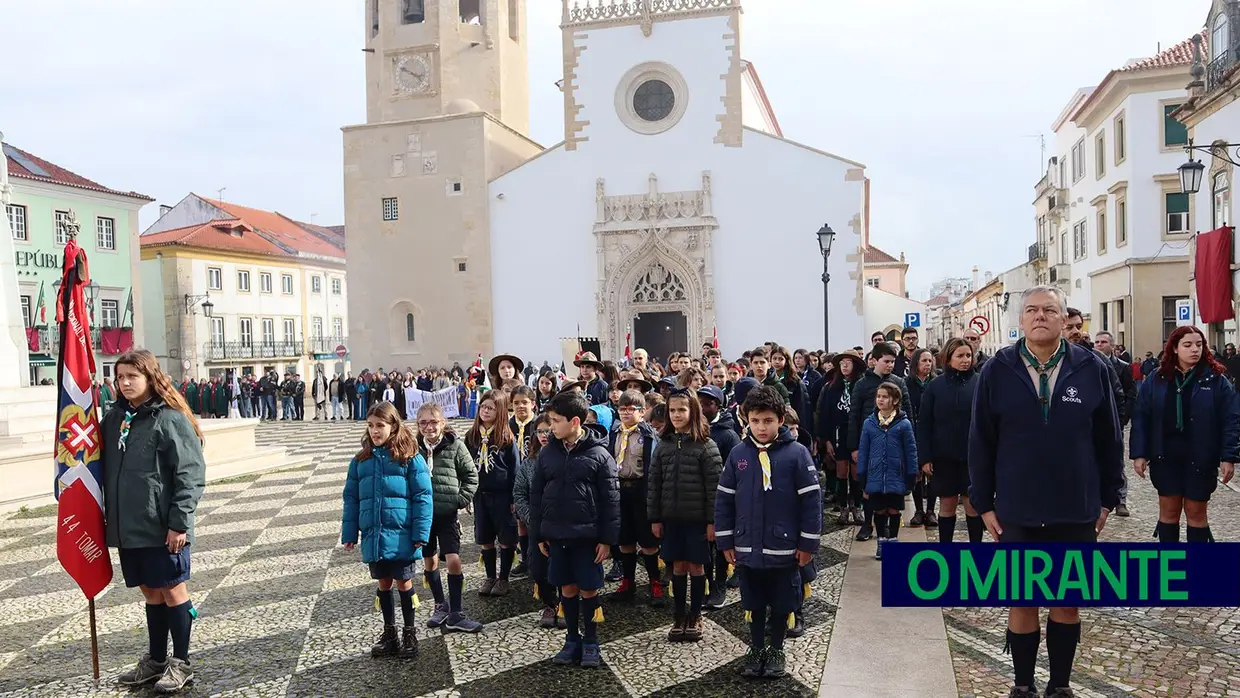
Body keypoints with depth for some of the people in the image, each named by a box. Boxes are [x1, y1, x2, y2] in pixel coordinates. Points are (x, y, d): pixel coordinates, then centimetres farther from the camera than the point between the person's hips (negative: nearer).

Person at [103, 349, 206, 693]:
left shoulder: (170, 419, -12)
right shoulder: (114, 419, 9)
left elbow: (191, 475, -15)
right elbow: (106, 471, 15)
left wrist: (179, 522, -17)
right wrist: (108, 518, 11)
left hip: (162, 527, -6)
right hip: (127, 526, 6)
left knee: (172, 591, 5)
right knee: (150, 593, 17)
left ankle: (181, 663, 17)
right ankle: (156, 660, 30)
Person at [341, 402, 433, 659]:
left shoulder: (410, 458, -8)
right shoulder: (360, 461, 5)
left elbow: (423, 497, -9)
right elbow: (351, 499, 9)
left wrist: (420, 533, -14)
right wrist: (349, 534, 5)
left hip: (401, 536, -4)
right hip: (373, 536, 4)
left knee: (403, 583, 8)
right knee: (383, 584, 15)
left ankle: (409, 634, 24)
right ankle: (389, 633, 29)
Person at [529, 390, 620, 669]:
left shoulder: (599, 454, -10)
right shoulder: (547, 454, 2)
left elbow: (611, 500, -8)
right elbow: (536, 495, 8)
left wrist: (608, 538, -9)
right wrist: (538, 534, 7)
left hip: (587, 535, -3)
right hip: (556, 534, 4)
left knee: (588, 589, 5)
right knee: (567, 588, 12)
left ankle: (590, 643, 21)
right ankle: (572, 640, 26)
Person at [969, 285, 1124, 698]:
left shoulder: (1091, 369, -3)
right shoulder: (996, 371, -4)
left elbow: (1109, 441, 4)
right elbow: (980, 443, -1)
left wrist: (1108, 498, 5)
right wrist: (984, 504, -2)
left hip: (1077, 513, 1)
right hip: (1017, 514, -1)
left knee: (1067, 601, 13)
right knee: (1022, 602, 10)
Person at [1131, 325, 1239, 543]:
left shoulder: (1216, 380, -3)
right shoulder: (1157, 379, 1)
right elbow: (1141, 418, 1)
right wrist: (1139, 453, -5)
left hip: (1200, 460, -1)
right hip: (1165, 458, 1)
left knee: (1196, 512, 9)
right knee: (1168, 510, 10)